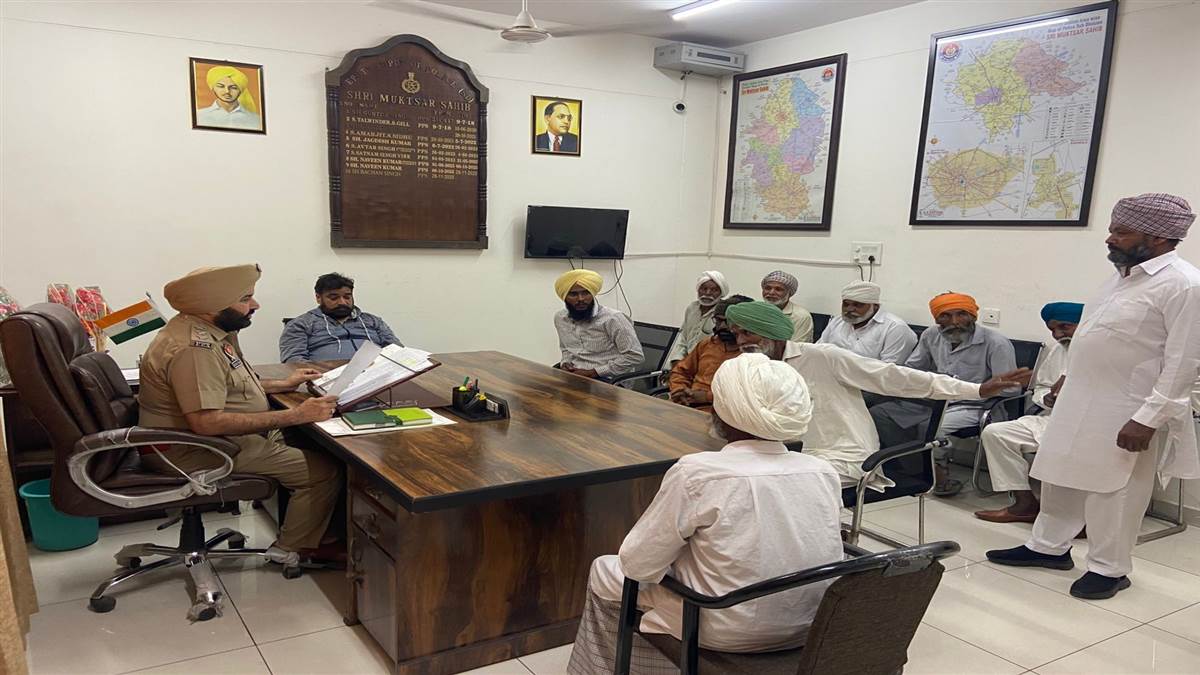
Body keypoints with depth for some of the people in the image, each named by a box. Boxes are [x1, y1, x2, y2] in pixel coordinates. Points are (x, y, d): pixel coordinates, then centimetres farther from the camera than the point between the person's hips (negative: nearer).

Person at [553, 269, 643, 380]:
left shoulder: (613, 319, -14)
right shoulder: (560, 318, 9)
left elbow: (635, 356, -15)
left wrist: (594, 372, -16)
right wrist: (565, 363, 3)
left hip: (608, 380, -6)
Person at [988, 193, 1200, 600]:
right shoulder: (1123, 274, 10)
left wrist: (1148, 419, -23)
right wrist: (1071, 375, 24)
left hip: (1126, 412, -8)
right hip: (1080, 400, 8)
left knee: (1114, 492, 5)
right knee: (1062, 477, 16)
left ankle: (1109, 568, 21)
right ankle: (1049, 547, 30)